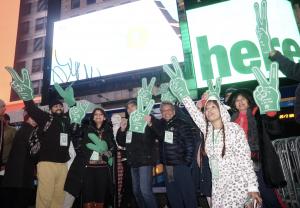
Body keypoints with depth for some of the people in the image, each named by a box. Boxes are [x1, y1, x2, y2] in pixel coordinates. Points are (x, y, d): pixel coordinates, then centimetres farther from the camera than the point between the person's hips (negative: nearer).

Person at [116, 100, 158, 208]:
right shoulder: (128, 124, 13)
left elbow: (149, 138, -16)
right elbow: (121, 142, 14)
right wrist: (122, 130, -1)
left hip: (145, 160, -7)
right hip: (133, 162, 7)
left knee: (145, 191, -13)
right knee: (136, 191, 13)